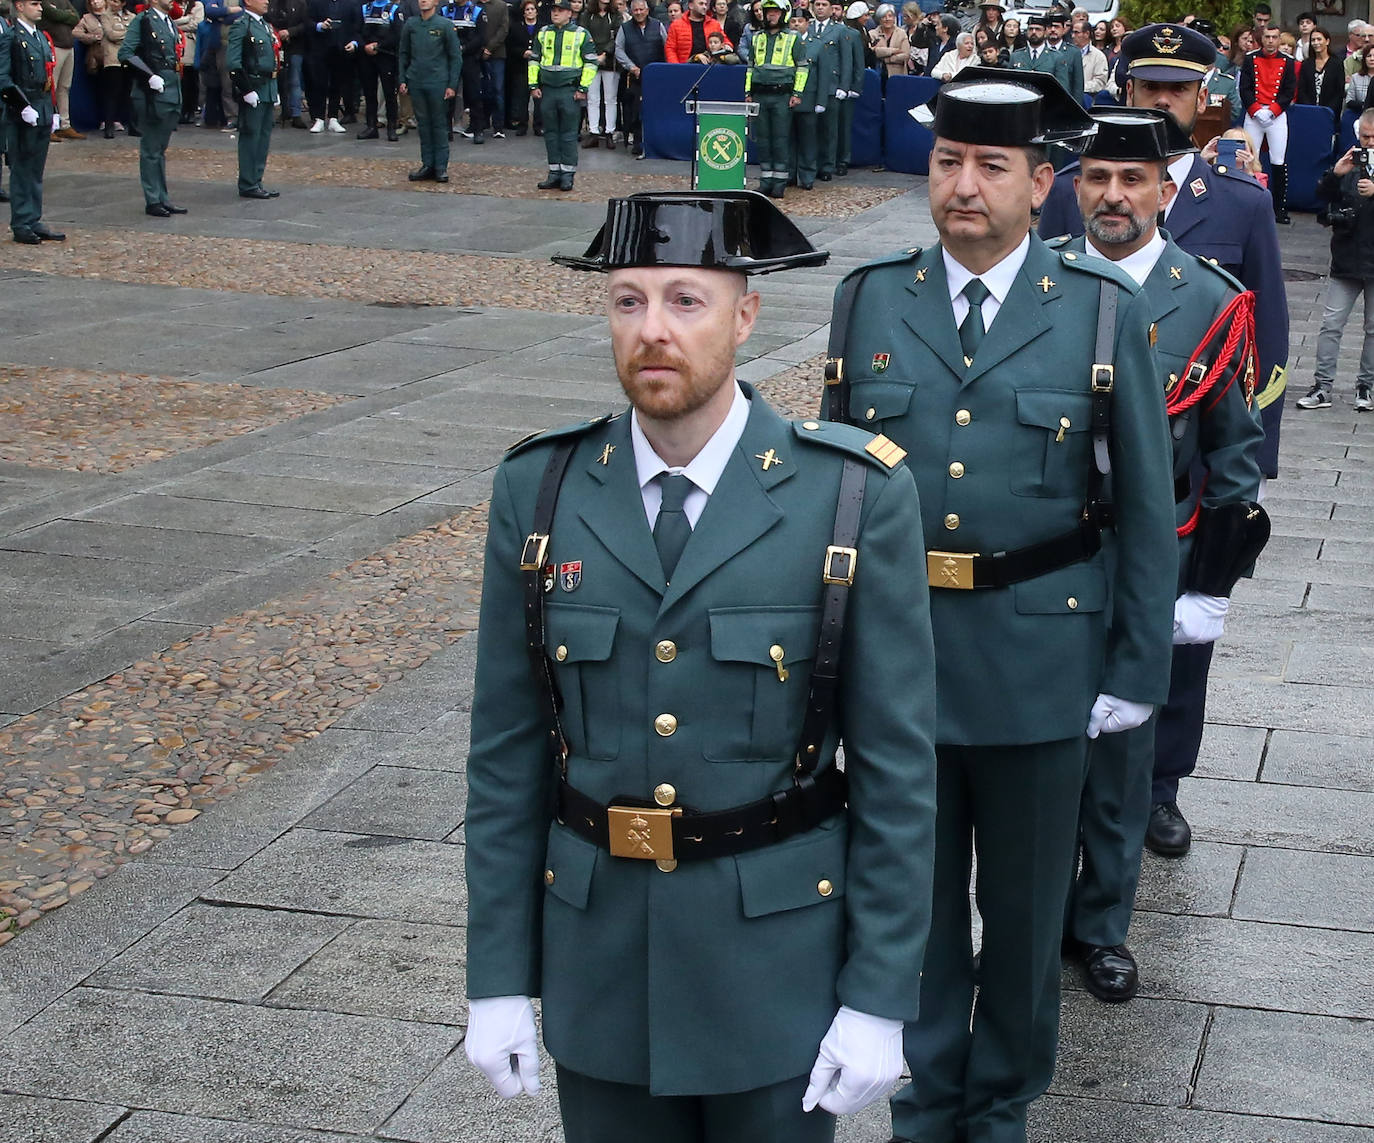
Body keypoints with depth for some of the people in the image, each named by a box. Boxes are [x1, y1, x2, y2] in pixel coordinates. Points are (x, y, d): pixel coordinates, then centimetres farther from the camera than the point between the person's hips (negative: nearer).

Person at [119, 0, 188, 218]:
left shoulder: (169, 22, 15)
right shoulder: (142, 21, -9)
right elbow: (125, 54, -15)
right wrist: (150, 76, -20)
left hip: (173, 93, 8)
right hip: (153, 93, -8)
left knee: (160, 149, 14)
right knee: (151, 150, -1)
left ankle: (162, 199, 20)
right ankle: (153, 201, 4)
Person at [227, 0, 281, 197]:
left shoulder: (266, 25, 18)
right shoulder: (241, 26, -10)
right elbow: (234, 64, -16)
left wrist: (275, 91, 21)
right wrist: (247, 90, -19)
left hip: (269, 89, 9)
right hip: (253, 90, -9)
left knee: (264, 138, 11)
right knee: (250, 137, -4)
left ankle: (257, 181, 18)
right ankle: (248, 186, 0)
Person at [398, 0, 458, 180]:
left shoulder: (445, 25, -2)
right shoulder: (410, 24, 6)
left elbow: (456, 57, -1)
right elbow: (403, 54, 14)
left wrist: (452, 85, -6)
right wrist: (402, 80, 7)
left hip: (438, 83, -3)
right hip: (416, 83, 3)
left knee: (439, 125, 1)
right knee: (423, 124, 8)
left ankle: (441, 166, 6)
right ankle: (427, 164, 14)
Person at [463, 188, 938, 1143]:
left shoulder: (856, 498, -12)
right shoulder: (539, 491, -4)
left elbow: (897, 764, -8)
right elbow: (508, 751, 1)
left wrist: (880, 997, -9)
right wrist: (498, 976, 1)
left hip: (779, 959, -2)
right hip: (597, 955, 2)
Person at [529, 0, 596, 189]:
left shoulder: (581, 35, 0)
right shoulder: (543, 33, 12)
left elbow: (591, 62, -1)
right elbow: (534, 60, 18)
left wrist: (583, 88, -8)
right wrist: (534, 85, 8)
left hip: (570, 91, -4)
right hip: (547, 90, 4)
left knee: (569, 134, -3)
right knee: (550, 133, 6)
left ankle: (568, 175, 2)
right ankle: (554, 174, 13)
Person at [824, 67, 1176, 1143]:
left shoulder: (1106, 312, -6)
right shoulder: (868, 300, 1)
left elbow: (1146, 506, -3)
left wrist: (1138, 672, -4)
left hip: (1040, 659, -2)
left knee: (1025, 905, 14)